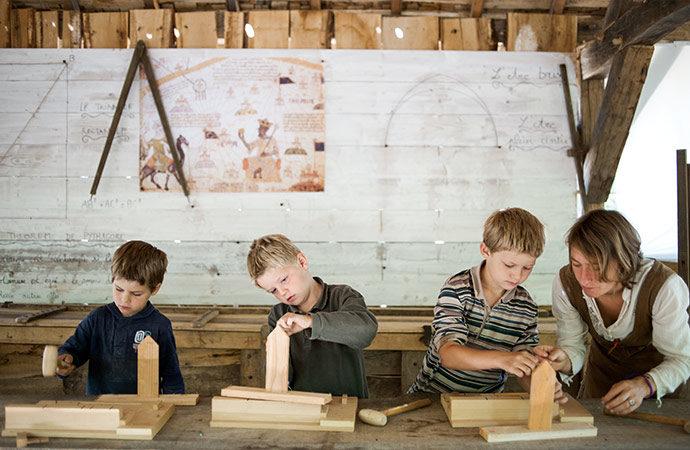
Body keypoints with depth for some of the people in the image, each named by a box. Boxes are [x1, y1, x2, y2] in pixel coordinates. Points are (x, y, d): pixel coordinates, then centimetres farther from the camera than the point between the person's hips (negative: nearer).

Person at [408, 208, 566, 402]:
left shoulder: (526, 307, 0)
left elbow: (524, 372, 3)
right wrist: (501, 359, -37)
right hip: (433, 393, -4)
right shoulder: (457, 289, -12)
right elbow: (447, 353, -23)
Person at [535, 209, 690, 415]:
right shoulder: (566, 282, -23)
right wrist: (564, 361, -38)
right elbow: (573, 346, -15)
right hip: (602, 371, 2)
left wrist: (644, 386, -42)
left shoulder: (664, 287, -32)